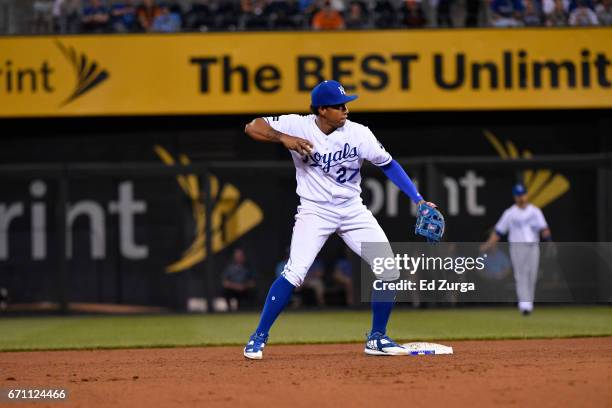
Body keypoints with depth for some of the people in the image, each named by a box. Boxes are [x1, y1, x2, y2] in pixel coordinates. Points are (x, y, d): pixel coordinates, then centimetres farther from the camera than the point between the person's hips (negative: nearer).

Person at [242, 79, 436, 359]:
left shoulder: (358, 133, -8)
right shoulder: (297, 126, -12)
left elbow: (388, 164, 0)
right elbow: (252, 128, -13)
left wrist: (418, 200, -7)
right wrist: (283, 138, -30)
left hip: (352, 210, 3)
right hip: (315, 211, -3)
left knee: (389, 271, -3)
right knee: (294, 273, -20)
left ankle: (377, 339, 14)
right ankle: (258, 338, -6)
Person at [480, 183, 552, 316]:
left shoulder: (535, 211, 9)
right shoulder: (509, 213, 6)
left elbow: (543, 228, -1)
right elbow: (498, 231, 6)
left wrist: (548, 238, -20)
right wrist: (488, 245, -6)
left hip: (533, 247, 2)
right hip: (517, 247, -2)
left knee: (532, 276, 2)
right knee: (521, 276, -13)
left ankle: (529, 304, 14)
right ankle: (524, 305, -22)